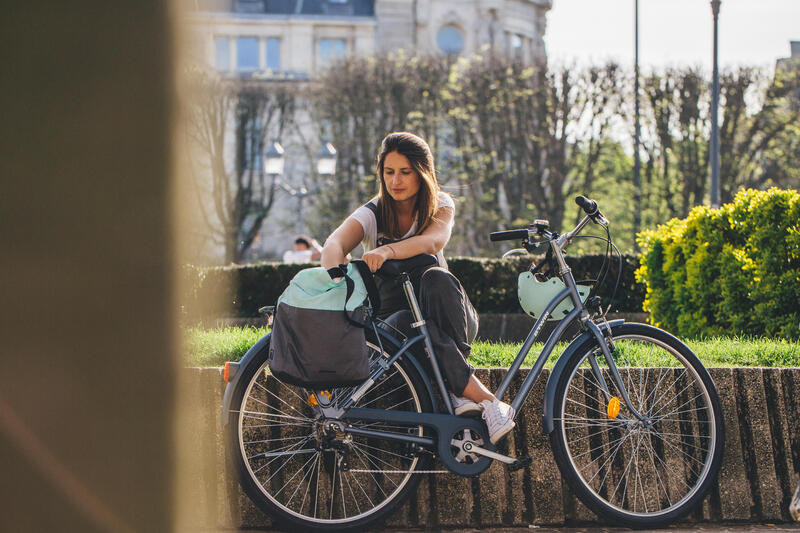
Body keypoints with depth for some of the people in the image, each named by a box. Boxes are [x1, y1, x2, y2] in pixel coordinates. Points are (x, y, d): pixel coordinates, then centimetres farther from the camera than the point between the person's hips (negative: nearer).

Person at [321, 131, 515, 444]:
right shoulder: (372, 215, -3)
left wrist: (387, 250, -48)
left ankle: (458, 392, -41)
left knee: (436, 278, -35)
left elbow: (433, 241, -27)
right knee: (406, 323, -39)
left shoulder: (441, 206, -1)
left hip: (453, 319, 1)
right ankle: (484, 398, -45)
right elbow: (334, 245, -26)